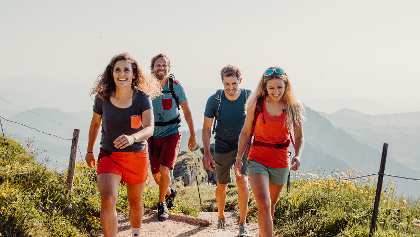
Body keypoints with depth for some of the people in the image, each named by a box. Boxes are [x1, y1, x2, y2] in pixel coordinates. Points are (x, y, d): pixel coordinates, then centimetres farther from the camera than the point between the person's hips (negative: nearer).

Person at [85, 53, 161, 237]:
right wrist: (89, 151, 18)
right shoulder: (102, 97, -10)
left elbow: (149, 129, -27)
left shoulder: (142, 98, -15)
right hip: (109, 155, 0)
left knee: (135, 203, 18)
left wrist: (132, 138, -48)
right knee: (108, 200, -24)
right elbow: (95, 123, 8)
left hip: (136, 156, 0)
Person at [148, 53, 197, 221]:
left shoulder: (175, 86, -10)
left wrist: (193, 135, 1)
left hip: (172, 133, -2)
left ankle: (161, 204, 3)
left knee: (164, 169, -18)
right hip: (153, 135, 2)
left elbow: (187, 112, 0)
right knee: (156, 174, 7)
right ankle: (169, 192, 39)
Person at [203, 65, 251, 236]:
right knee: (221, 185, 12)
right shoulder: (214, 100, -12)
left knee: (242, 181, -19)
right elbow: (206, 127, -3)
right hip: (222, 147, 1)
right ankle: (221, 215, 41)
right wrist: (207, 153, -6)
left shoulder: (250, 98, -12)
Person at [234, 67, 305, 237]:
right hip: (258, 159, -2)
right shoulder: (256, 104, -5)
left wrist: (298, 156, -18)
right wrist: (239, 158, -4)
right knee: (263, 205, -17)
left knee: (270, 205, 17)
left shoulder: (293, 107, -2)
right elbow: (246, 132, 2)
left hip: (281, 162, 2)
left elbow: (299, 137, 1)